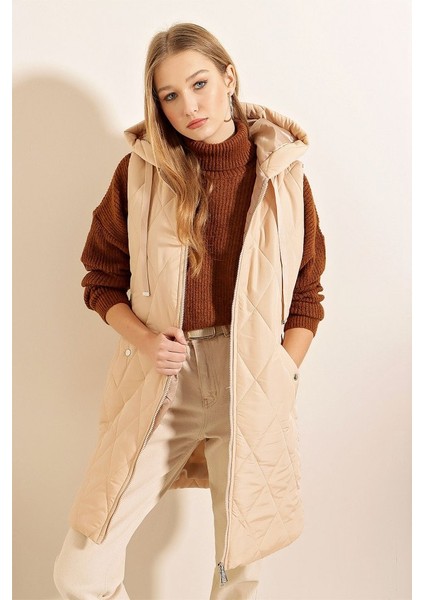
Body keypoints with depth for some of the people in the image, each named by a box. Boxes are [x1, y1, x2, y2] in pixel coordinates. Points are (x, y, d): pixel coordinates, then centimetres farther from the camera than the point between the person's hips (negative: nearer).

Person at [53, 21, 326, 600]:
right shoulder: (139, 171, -2)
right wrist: (143, 339, -12)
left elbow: (306, 295, 6)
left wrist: (278, 381, -5)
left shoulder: (283, 172, -1)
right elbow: (102, 278, 6)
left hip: (252, 392, 1)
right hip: (159, 387, 0)